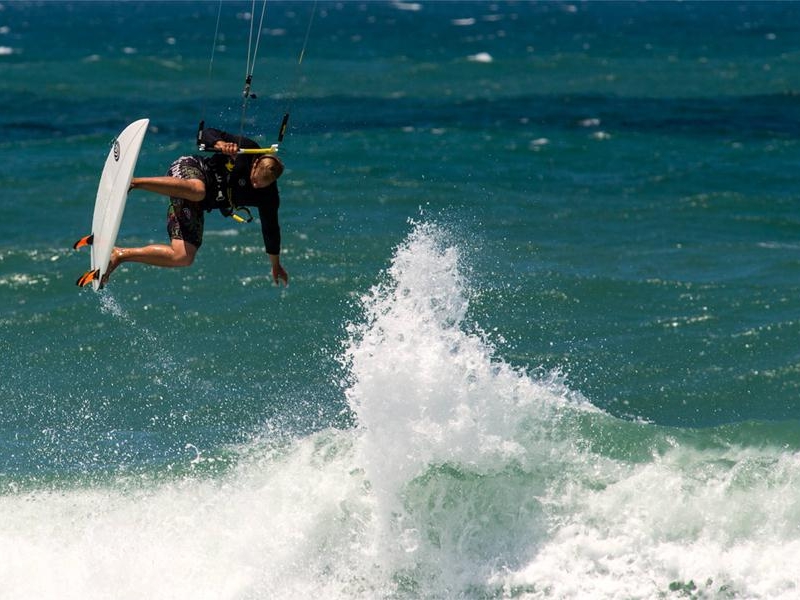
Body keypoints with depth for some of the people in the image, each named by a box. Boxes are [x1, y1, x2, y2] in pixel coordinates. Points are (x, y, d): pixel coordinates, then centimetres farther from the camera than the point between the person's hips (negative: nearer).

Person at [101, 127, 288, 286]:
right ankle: (132, 182, -50)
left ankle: (120, 255, -4)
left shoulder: (269, 197, 0)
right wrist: (219, 144, -28)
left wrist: (276, 265, 22)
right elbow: (207, 134, -5)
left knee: (183, 257, -14)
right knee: (197, 190, -46)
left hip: (194, 206, 6)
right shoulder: (246, 149, -10)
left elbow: (270, 229, 15)